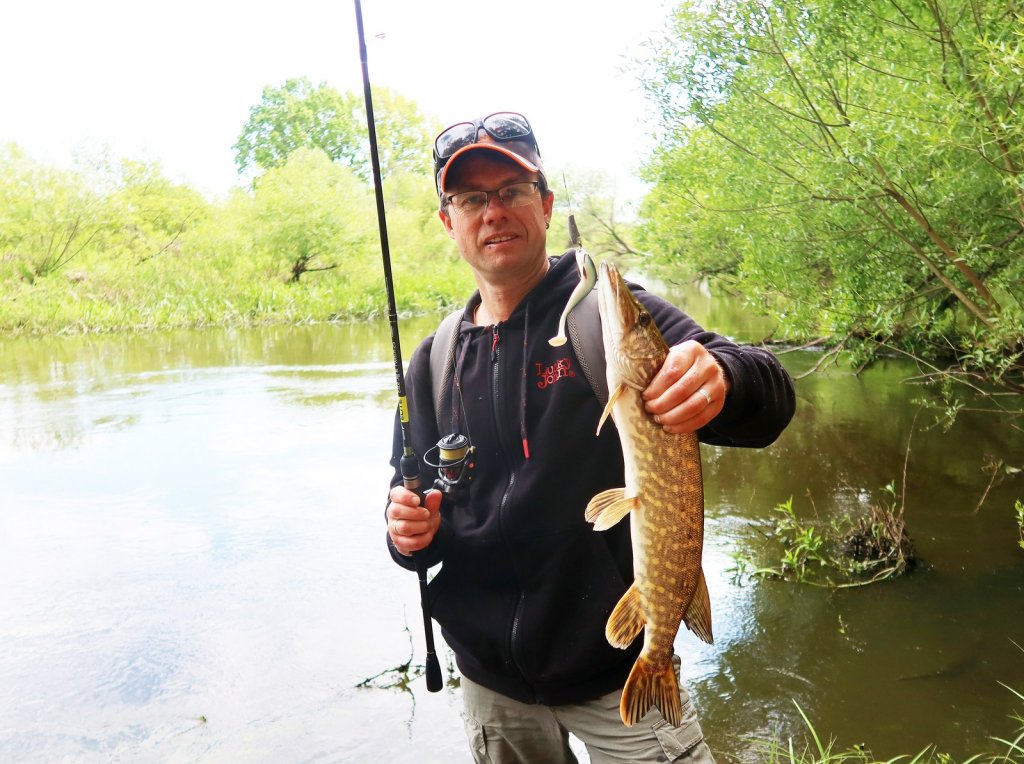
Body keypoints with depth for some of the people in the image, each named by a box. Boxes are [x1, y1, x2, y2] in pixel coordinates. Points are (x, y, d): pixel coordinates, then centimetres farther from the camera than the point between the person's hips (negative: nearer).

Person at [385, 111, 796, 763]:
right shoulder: (433, 362, 2)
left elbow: (771, 399, -21)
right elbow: (414, 498, 12)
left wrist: (722, 380, -44)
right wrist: (412, 532, -11)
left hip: (622, 667, -4)